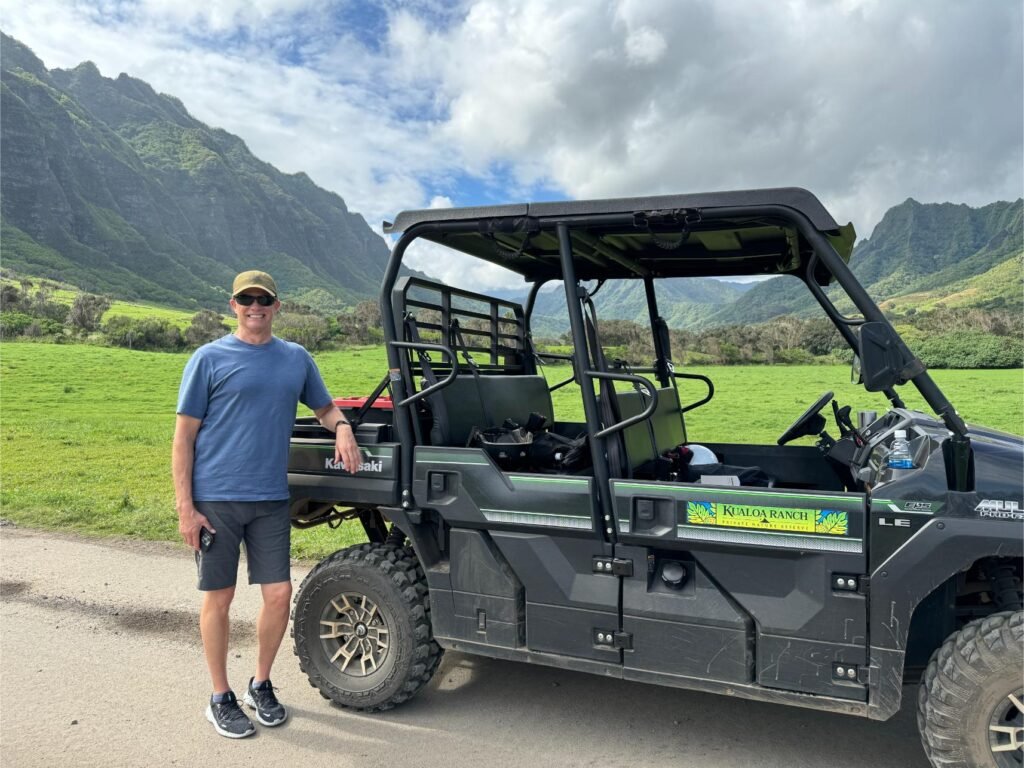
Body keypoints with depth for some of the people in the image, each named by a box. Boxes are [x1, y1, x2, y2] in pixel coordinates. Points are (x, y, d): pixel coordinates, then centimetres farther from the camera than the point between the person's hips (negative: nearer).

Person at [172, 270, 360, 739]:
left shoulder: (296, 358, 8)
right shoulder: (209, 358, -3)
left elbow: (324, 407, 21)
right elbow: (184, 437, -3)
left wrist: (342, 426, -3)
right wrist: (185, 507, -9)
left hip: (271, 499, 3)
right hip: (216, 499, -3)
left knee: (279, 595, 5)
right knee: (218, 598, 7)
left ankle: (261, 685, 28)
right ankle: (220, 699, 25)